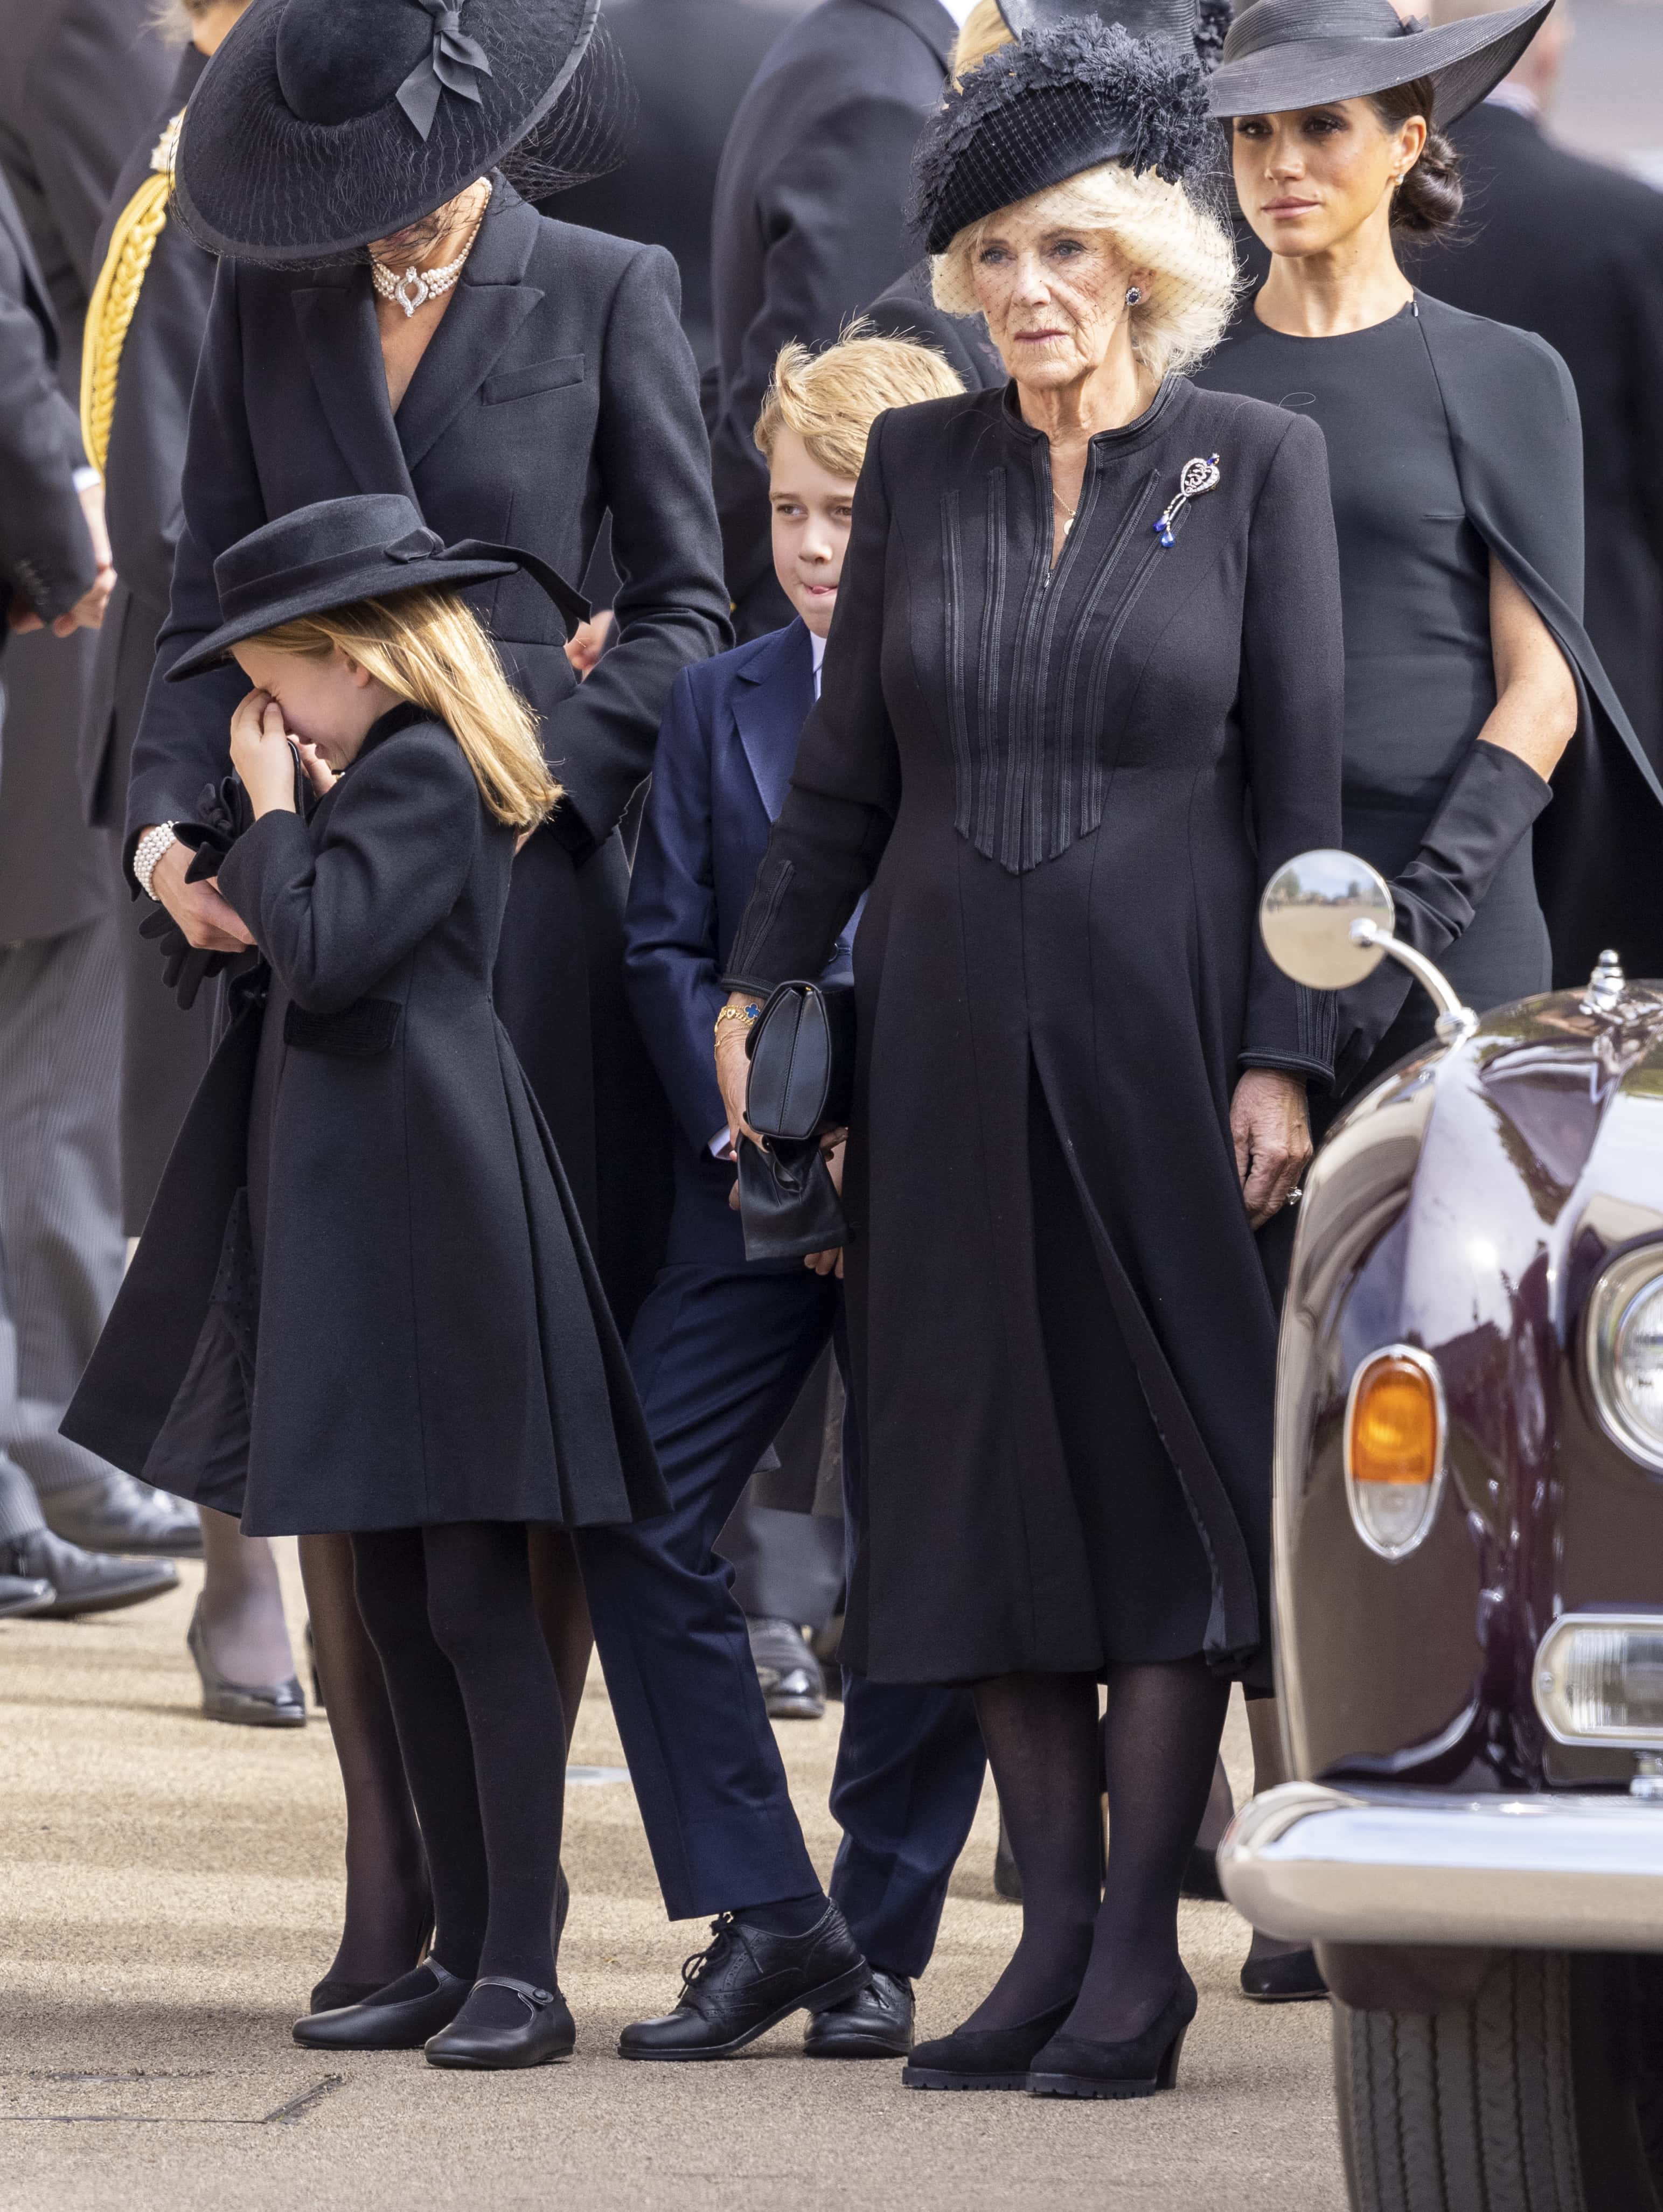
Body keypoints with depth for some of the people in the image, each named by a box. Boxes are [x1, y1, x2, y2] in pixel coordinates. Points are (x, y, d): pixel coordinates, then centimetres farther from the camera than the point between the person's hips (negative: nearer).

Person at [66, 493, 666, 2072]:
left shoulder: (418, 775, -12)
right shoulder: (384, 776, 18)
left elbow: (321, 951, -21)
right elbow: (266, 938, 19)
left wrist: (272, 816, -8)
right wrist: (268, 832, 6)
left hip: (434, 1224, -10)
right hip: (353, 1228, 11)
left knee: (476, 1599, -9)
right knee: (396, 1604, 11)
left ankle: (523, 1968, -8)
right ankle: (462, 1954, 14)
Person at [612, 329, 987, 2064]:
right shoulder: (717, 705, 11)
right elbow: (666, 948, 8)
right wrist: (748, 1135, -7)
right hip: (754, 1185, 3)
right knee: (637, 1517, -7)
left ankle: (881, 1938, 14)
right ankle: (759, 1913, 1)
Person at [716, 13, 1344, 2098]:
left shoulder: (1256, 463, -1)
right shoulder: (919, 463, 7)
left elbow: (1302, 779, -3)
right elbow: (845, 769, 11)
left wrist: (1279, 1049, -9)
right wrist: (760, 986, 3)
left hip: (1158, 1020, -3)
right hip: (948, 1022, 3)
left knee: (1167, 1449, -3)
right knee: (990, 1457, 3)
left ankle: (1141, 1942, -1)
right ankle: (1052, 1922, 8)